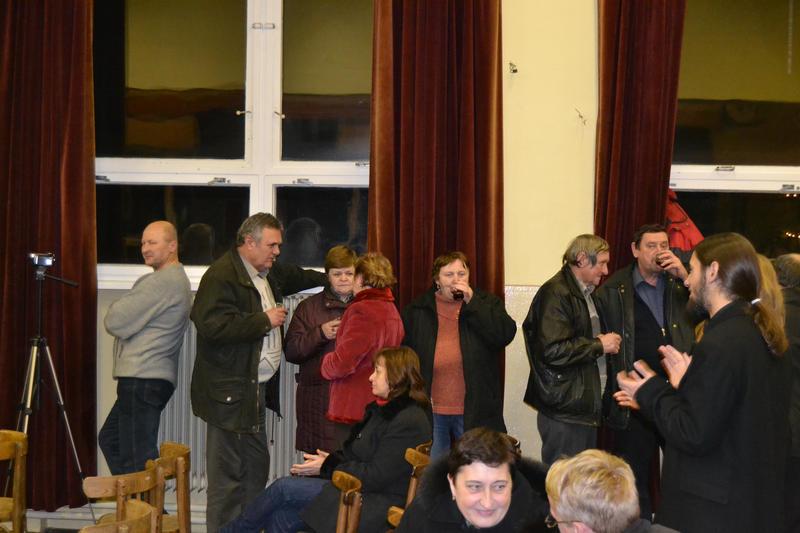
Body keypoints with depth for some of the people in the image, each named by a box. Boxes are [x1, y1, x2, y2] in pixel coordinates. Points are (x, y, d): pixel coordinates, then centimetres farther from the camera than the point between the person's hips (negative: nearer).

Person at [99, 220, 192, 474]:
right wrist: (121, 312, 5)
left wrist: (116, 308, 5)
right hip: (153, 378, 11)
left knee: (137, 458, -9)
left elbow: (116, 322, -15)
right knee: (110, 439, 20)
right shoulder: (178, 278, 20)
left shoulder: (163, 281, -15)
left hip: (142, 380, -11)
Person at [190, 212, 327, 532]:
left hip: (257, 390, 10)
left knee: (257, 466, 14)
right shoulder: (221, 275, -15)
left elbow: (294, 276, 38)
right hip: (230, 393, -10)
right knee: (228, 473, -5)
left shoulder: (268, 273, 16)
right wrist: (264, 321, -19)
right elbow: (212, 325, -27)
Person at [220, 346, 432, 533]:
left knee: (285, 488, -9)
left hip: (376, 507, -9)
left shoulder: (409, 422, -18)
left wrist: (328, 467, -13)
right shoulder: (382, 410, 16)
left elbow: (375, 476, -20)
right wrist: (331, 459, 1)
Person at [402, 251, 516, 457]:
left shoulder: (487, 304, 7)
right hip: (430, 412, 1)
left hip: (474, 413, -1)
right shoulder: (416, 311, 9)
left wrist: (472, 301, -13)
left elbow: (505, 334, -10)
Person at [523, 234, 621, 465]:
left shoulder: (585, 293, 18)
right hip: (564, 411, -10)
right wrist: (600, 345, -13)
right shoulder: (555, 293, -14)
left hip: (585, 408, 10)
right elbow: (554, 350, -24)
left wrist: (604, 342, 10)